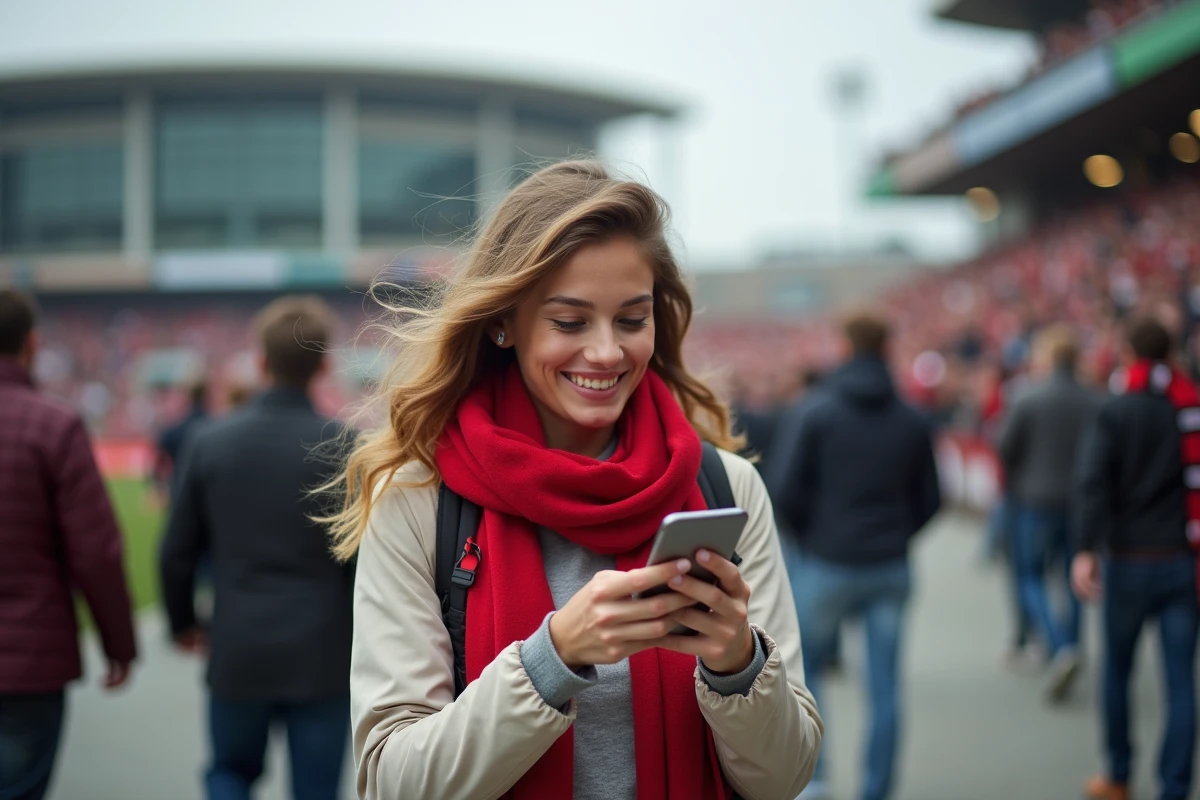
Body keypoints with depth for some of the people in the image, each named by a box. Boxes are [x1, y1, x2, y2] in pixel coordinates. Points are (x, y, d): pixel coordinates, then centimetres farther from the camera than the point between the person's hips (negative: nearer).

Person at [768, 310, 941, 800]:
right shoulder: (913, 423, 2)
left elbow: (786, 490, -11)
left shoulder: (816, 415, -7)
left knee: (804, 668, 16)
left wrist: (808, 535, 5)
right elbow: (930, 500, 5)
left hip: (825, 567, -2)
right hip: (891, 571, 2)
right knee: (884, 687, 8)